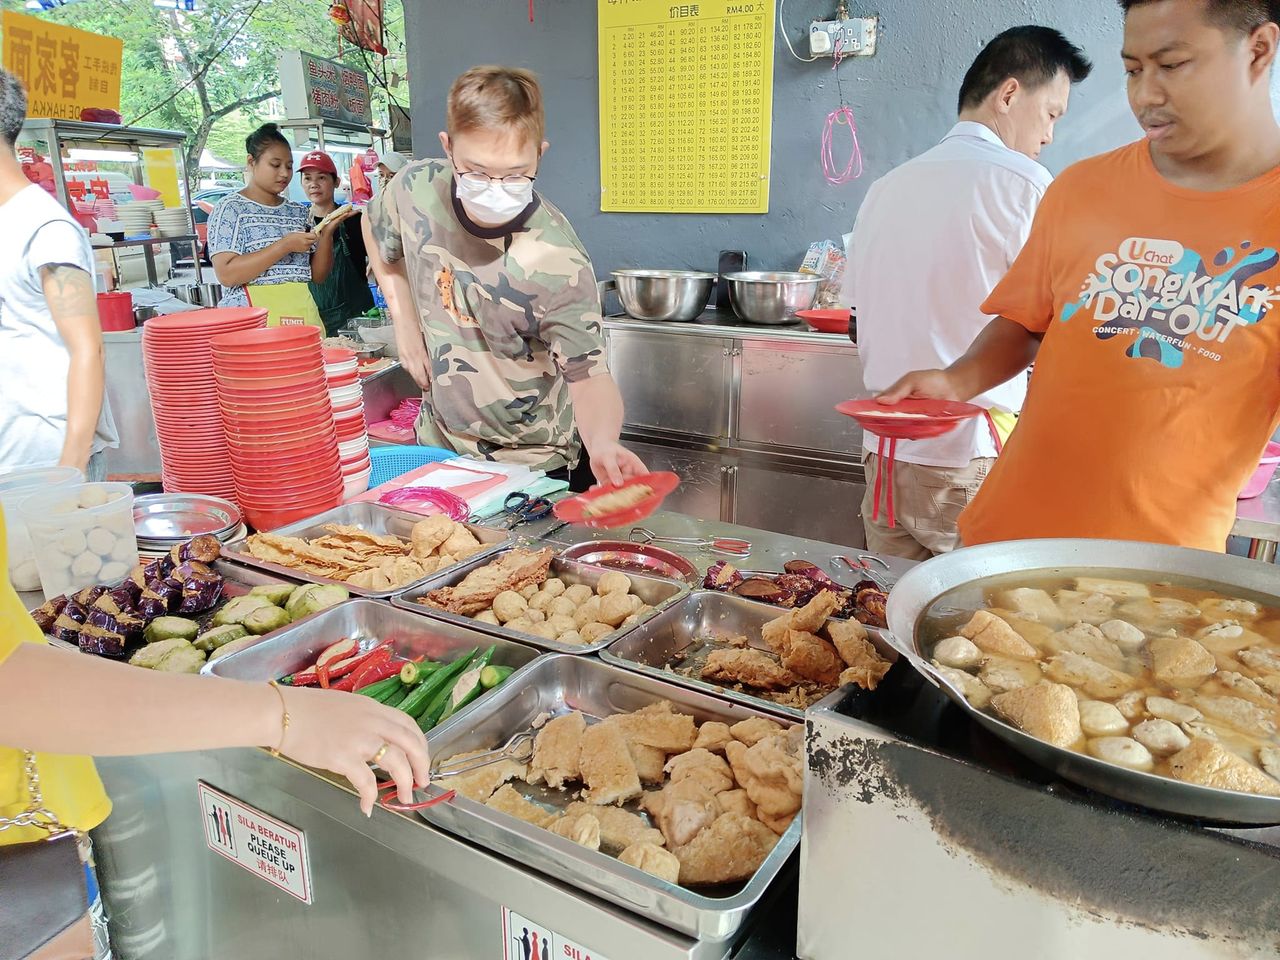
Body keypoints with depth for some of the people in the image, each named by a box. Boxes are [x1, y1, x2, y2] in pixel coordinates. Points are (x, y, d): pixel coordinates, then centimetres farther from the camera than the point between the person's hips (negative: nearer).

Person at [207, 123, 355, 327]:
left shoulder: (298, 212, 14)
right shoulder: (231, 208, -1)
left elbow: (318, 276, 13)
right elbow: (226, 275, -13)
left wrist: (327, 233, -3)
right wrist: (285, 245, -16)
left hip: (302, 314, 5)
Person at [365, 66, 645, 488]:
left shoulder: (559, 266, -29)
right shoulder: (416, 188, -14)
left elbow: (588, 375, -27)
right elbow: (376, 228, 9)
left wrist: (602, 441, -48)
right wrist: (404, 321, 0)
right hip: (436, 444, 6)